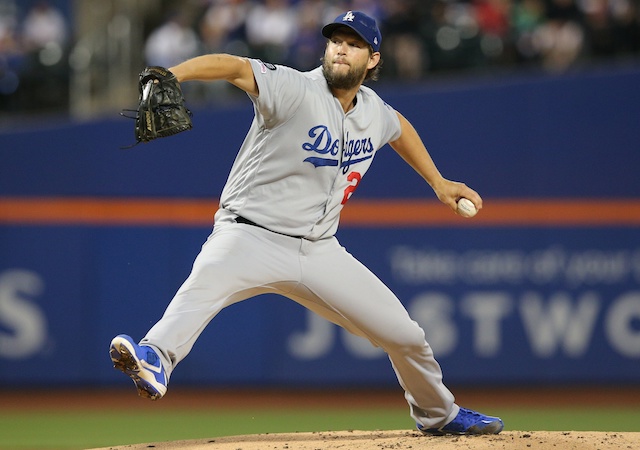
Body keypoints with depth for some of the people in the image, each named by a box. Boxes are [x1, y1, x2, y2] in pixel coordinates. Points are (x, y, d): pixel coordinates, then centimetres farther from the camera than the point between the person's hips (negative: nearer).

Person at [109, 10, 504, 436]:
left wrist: (438, 182, 32)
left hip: (319, 251, 6)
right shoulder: (295, 89, -15)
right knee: (205, 284, -39)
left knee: (405, 336, 7)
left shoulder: (374, 111, 6)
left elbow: (399, 126, 31)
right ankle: (155, 359, -62)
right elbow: (235, 66, -32)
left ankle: (439, 413, 34)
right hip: (251, 237, -6)